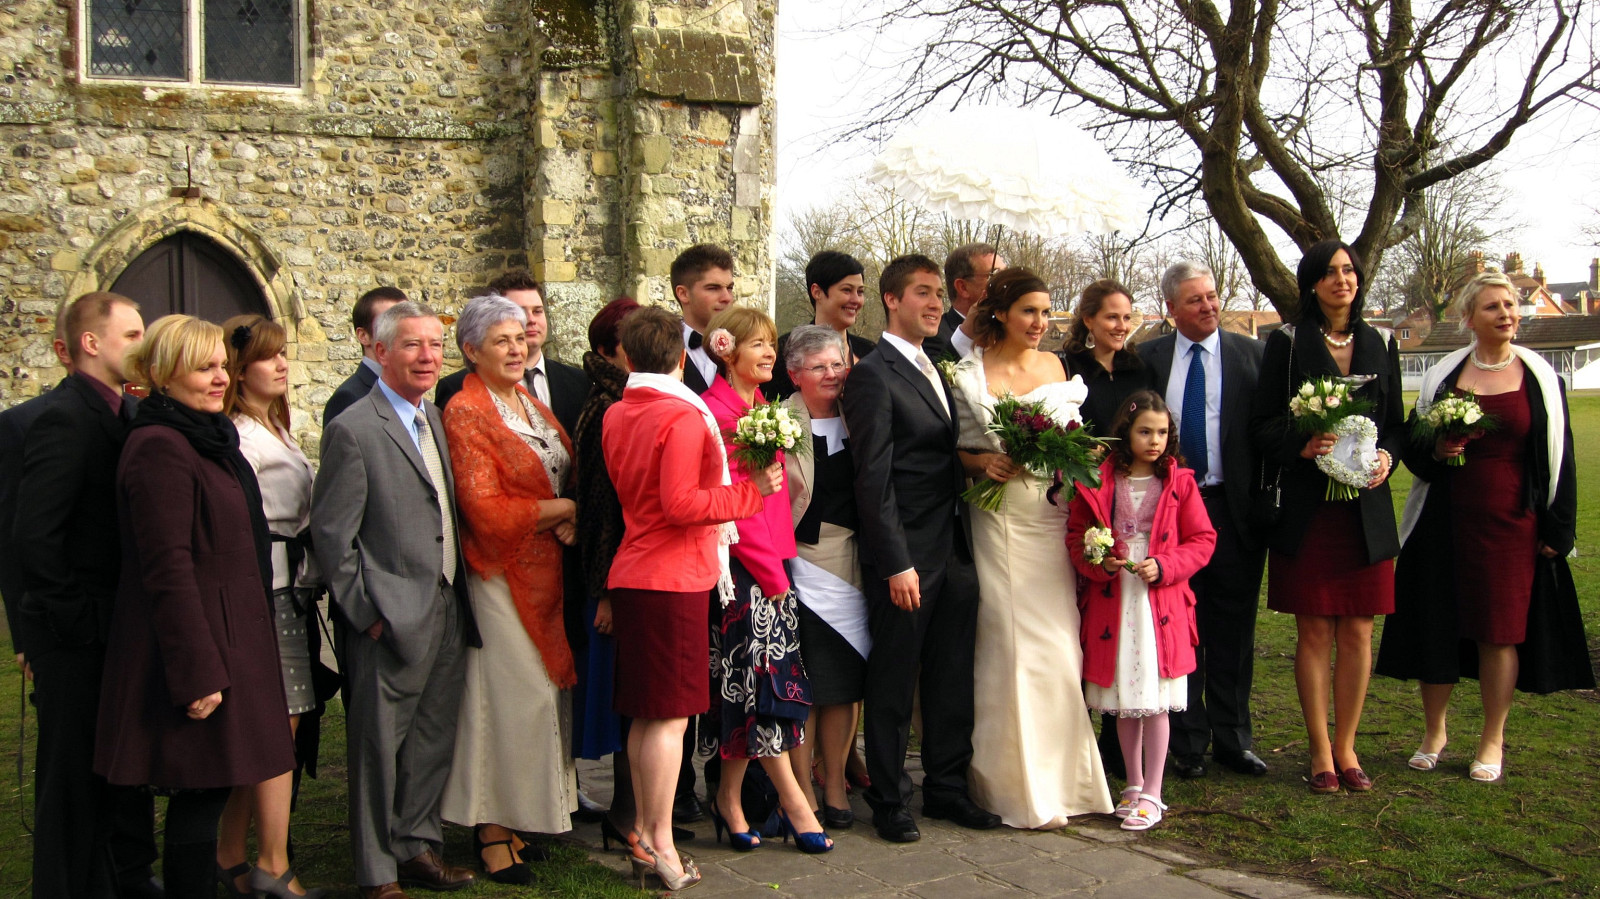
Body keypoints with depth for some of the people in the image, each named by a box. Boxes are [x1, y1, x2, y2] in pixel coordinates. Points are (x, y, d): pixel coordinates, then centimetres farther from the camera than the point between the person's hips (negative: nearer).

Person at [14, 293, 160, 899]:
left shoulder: (128, 413, 9)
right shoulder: (62, 418, -16)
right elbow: (31, 536, -22)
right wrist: (76, 619, -17)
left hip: (118, 633, 8)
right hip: (77, 641, -8)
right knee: (75, 776, 5)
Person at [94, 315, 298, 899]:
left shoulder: (209, 439, 14)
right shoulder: (160, 448, -17)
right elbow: (168, 570, -22)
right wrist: (199, 674, -23)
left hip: (227, 634, 10)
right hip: (197, 648, -10)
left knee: (213, 784, 14)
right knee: (203, 791, -2)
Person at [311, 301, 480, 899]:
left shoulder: (435, 418, 12)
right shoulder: (354, 430, -11)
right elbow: (331, 534, -12)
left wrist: (458, 594, 11)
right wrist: (368, 613, -12)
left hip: (448, 613, 7)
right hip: (393, 621, -7)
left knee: (433, 740, 16)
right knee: (379, 748, 4)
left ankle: (417, 846, 31)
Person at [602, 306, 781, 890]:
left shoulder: (615, 416, 10)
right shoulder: (683, 416, -14)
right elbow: (680, 504, -21)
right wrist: (750, 491, -14)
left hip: (631, 573, 8)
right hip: (674, 578, -8)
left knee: (646, 714, 13)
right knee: (671, 715, -2)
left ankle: (643, 834, 20)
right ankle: (660, 847, 3)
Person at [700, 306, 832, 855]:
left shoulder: (763, 409, 15)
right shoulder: (714, 412, -12)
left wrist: (782, 558, 9)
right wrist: (772, 572, -12)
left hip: (770, 558, 8)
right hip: (741, 564, -8)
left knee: (752, 685, 9)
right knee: (762, 675, -4)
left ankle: (730, 799, 18)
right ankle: (793, 801, 3)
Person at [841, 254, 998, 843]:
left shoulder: (938, 370, 16)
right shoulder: (874, 375, -10)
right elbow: (874, 479, -15)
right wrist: (897, 563, -18)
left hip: (953, 550, 8)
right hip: (906, 556, -8)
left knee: (953, 679, 14)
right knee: (893, 685, 5)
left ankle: (946, 787, 27)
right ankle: (889, 801, 17)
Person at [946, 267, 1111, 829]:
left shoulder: (1055, 367, 11)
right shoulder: (969, 375, -3)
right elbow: (952, 450, -1)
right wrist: (981, 462, -20)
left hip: (1053, 517, 4)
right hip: (1000, 522, -4)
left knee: (1060, 646, 5)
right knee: (1012, 646, -4)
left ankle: (1059, 777, 20)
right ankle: (1021, 787, 7)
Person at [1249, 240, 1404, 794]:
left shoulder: (1379, 345, 12)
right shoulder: (1287, 343, 1)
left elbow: (1396, 423, 15)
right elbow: (1262, 425, -1)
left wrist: (1386, 455, -6)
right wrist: (1302, 445, -20)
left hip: (1367, 509, 3)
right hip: (1307, 505, -3)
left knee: (1357, 633, 5)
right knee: (1315, 632, 0)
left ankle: (1346, 747, 16)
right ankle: (1321, 752, 10)